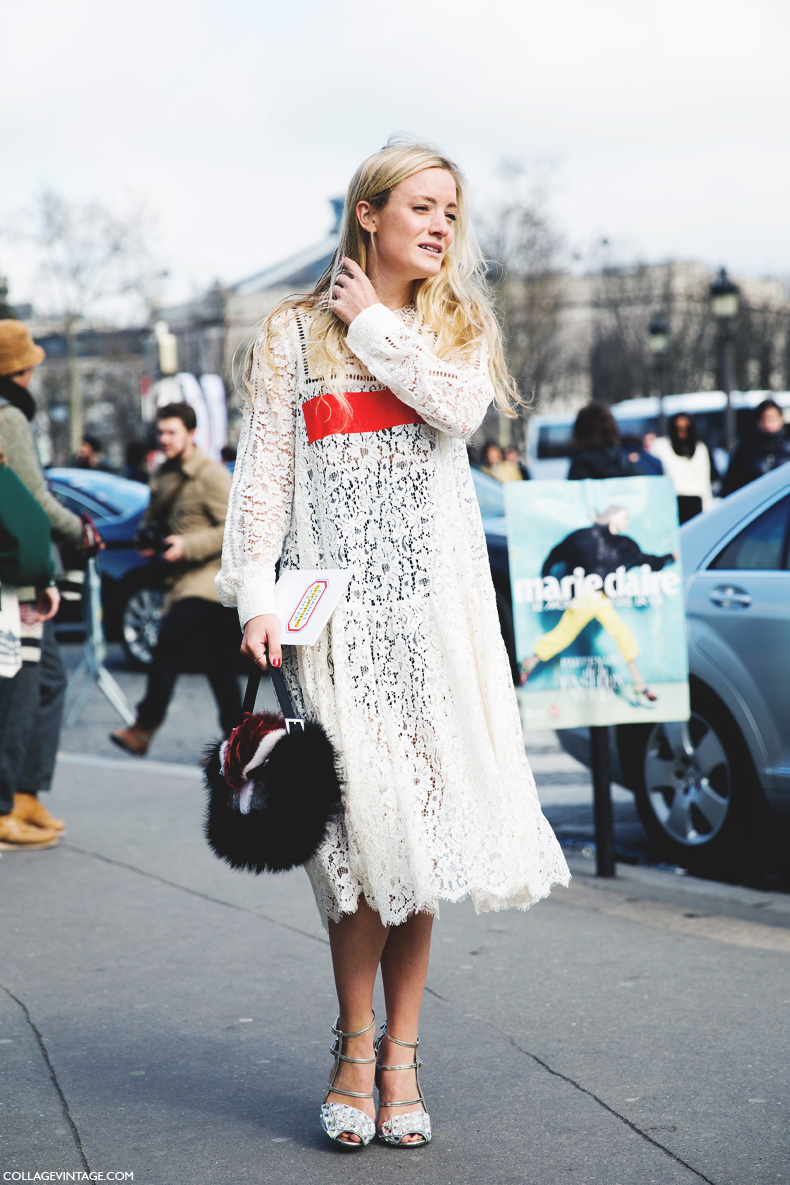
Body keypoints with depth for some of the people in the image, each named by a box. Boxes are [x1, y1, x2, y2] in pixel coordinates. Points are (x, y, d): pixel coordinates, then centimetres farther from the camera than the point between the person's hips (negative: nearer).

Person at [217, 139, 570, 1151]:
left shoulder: (459, 326, 14)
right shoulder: (294, 333, 9)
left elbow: (462, 405, -9)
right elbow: (262, 472, 4)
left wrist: (373, 324, -1)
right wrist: (256, 597, -6)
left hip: (434, 594, 2)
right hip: (336, 599, -2)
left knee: (422, 813, -1)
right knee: (361, 815, -8)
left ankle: (400, 1053, 8)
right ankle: (356, 1049, 5)